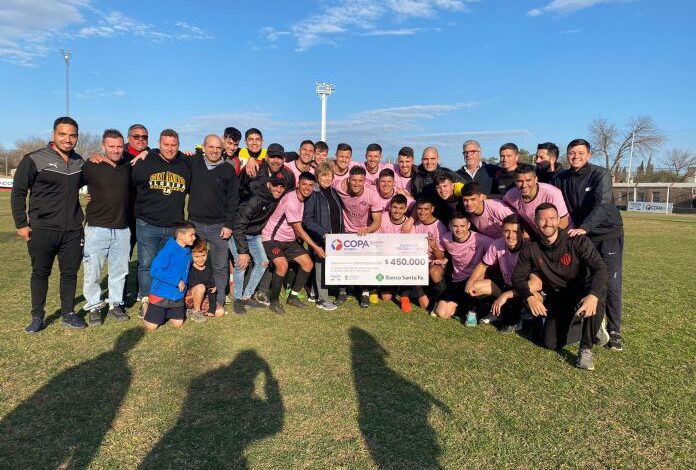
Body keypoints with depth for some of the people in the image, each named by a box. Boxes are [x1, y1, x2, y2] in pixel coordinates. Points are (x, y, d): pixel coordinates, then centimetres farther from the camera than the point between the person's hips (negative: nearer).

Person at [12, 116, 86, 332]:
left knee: (70, 272, 9)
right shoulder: (34, 160, -7)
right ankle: (37, 317, 20)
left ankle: (68, 314, 21)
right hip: (42, 230, -4)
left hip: (73, 231, 4)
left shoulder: (79, 162, 8)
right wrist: (21, 224, -6)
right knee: (40, 273, 8)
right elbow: (18, 192, -2)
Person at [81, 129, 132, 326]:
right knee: (92, 272, 3)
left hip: (122, 229, 3)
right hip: (97, 228, -3)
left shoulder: (128, 166, 5)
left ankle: (115, 305, 23)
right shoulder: (91, 166, -5)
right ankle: (94, 308, 17)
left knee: (119, 271, 10)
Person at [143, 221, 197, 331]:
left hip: (177, 295, 6)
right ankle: (146, 309, 29)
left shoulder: (188, 252, 1)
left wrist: (184, 284, 2)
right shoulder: (168, 250, -21)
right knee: (151, 326, -1)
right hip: (161, 294, -6)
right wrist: (177, 281, -23)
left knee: (178, 324, 5)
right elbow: (154, 271, -25)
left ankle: (166, 313, 32)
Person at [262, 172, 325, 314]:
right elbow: (299, 229, -21)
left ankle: (293, 297, 14)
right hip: (272, 238, -9)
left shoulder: (303, 200, 4)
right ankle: (274, 301, -9)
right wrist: (316, 247, -18)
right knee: (282, 265, -29)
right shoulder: (290, 200, -23)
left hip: (289, 240, 9)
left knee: (308, 263, 1)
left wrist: (310, 245, 0)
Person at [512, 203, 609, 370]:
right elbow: (517, 277, -6)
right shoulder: (530, 249, -12)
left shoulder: (577, 241, -21)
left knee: (598, 291, -39)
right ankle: (587, 328, 22)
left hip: (582, 292, -3)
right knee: (551, 343, -10)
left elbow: (600, 268, -30)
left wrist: (593, 295, -48)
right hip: (557, 299, 3)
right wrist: (530, 297, -25)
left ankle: (586, 349, -22)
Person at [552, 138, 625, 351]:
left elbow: (602, 204, -26)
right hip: (580, 236, 4)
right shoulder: (560, 179, 2)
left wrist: (584, 227, -39)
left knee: (610, 284, -5)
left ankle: (614, 331, 7)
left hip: (608, 234, -4)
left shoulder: (601, 175, -13)